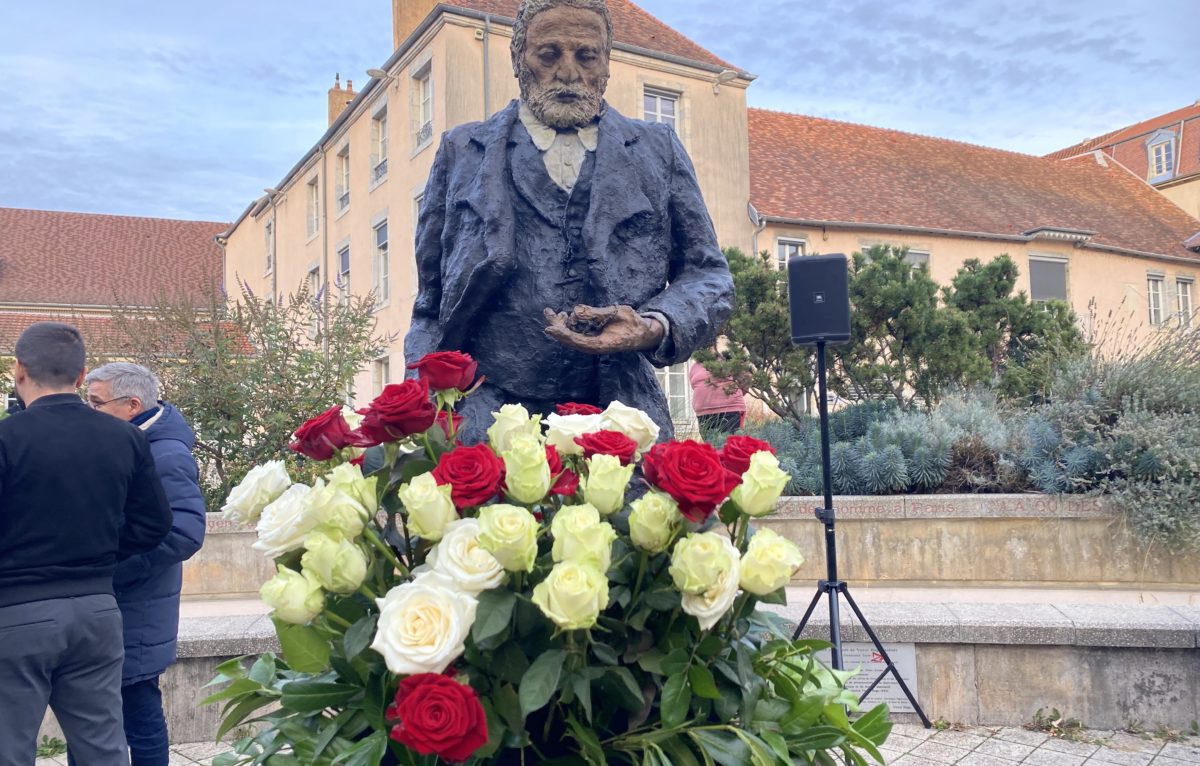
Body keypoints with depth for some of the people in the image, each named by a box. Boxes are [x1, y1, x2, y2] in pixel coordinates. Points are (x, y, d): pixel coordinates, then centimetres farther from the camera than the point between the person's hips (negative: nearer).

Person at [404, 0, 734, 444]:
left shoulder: (658, 151, 16)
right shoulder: (461, 151, 15)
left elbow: (710, 276, 14)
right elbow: (430, 307, 15)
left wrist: (654, 328, -7)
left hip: (621, 421, 1)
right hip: (489, 419, 0)